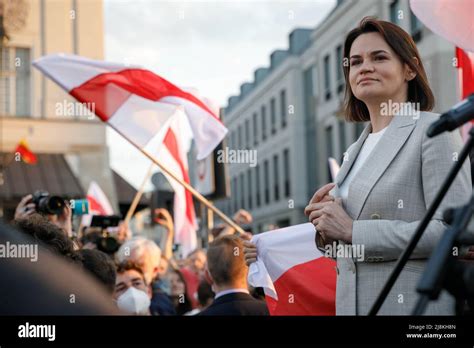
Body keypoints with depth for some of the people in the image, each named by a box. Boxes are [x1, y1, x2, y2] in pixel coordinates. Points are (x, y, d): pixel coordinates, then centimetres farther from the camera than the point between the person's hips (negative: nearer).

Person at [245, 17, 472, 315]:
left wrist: (353, 230, -16)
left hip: (412, 305, -6)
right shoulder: (357, 149, 15)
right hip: (352, 303, 6)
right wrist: (328, 233, 1)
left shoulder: (433, 131, -6)